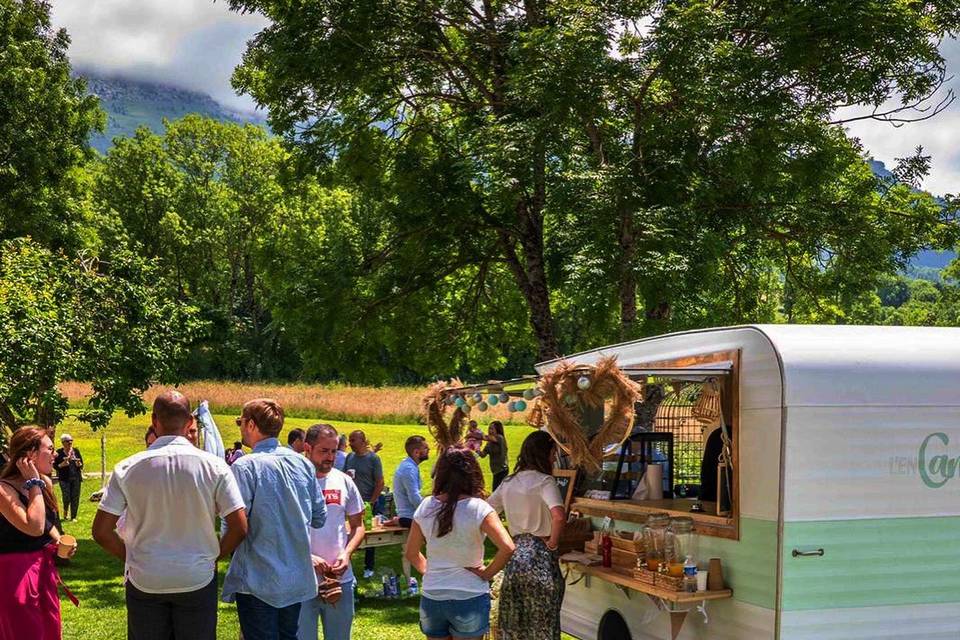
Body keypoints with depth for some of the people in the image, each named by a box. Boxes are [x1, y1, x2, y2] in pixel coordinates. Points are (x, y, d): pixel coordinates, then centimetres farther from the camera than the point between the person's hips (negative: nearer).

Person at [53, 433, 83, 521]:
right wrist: (61, 465, -18)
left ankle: (73, 516, 11)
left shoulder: (76, 451, 6)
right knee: (66, 497, -9)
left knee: (75, 498, 1)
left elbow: (81, 463, 9)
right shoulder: (59, 452, -1)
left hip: (76, 477, 2)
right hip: (64, 478, -2)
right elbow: (55, 465, 1)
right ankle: (65, 512, 19)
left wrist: (79, 464, -13)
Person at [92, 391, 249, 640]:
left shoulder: (127, 468, -7)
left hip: (144, 580, 1)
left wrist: (130, 555, 10)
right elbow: (239, 528, -9)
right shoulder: (213, 466, -9)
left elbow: (101, 532, -6)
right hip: (198, 580, 0)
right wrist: (214, 556, 7)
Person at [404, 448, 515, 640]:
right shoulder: (478, 509, -14)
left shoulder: (426, 507, -2)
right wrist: (487, 574, -10)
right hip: (469, 597, -3)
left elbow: (411, 553, 7)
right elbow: (507, 548, -23)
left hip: (431, 597, 3)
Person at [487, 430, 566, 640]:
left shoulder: (508, 482, 11)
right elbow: (558, 516, -27)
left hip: (514, 555, 6)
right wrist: (553, 542, -11)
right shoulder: (544, 481, -10)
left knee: (513, 622, 12)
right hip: (540, 557, -6)